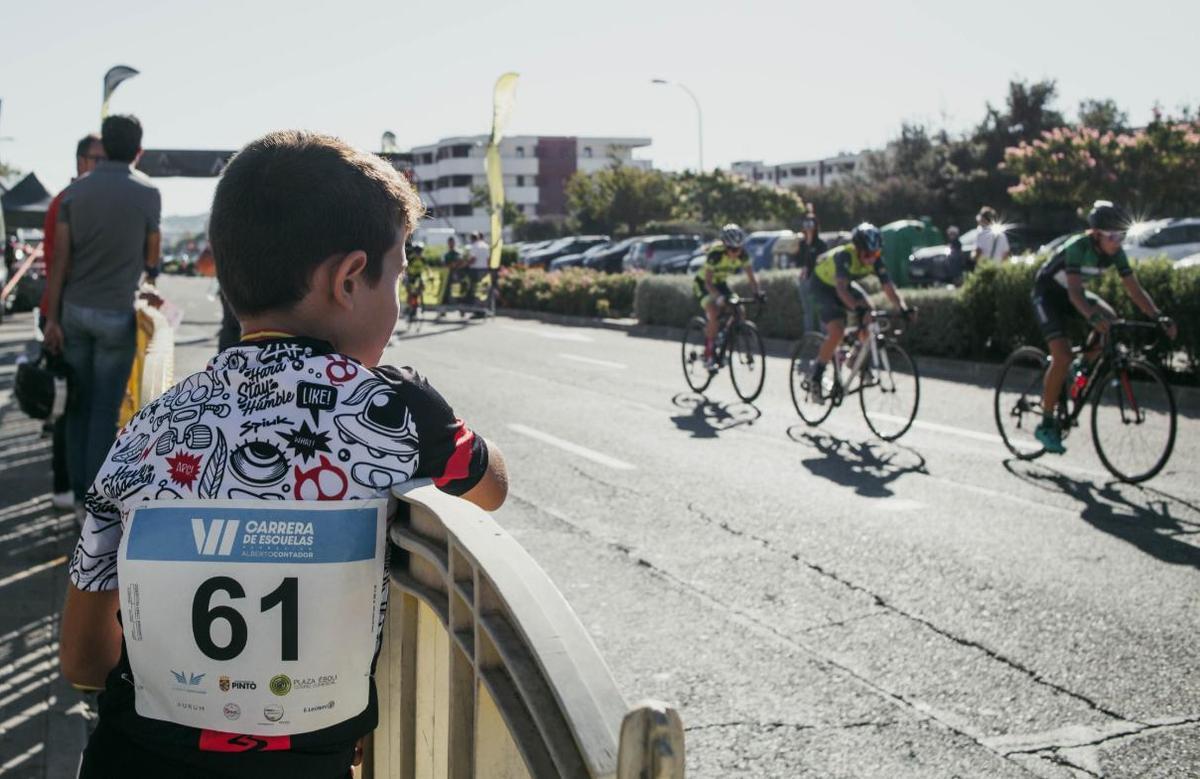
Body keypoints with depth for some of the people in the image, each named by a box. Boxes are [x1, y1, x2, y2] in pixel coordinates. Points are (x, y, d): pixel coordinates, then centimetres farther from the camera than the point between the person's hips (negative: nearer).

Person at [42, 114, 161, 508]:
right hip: (117, 313, -3)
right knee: (105, 408, 1)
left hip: (75, 309, 3)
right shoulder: (147, 192, -4)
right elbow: (152, 254, 8)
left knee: (77, 403, 11)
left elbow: (60, 258, -1)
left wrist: (52, 318, 2)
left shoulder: (75, 190, 2)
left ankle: (79, 492, 16)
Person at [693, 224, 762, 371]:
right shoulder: (716, 254, -34)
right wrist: (719, 297, -51)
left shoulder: (742, 254, -20)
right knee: (714, 314, -28)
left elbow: (751, 275, -16)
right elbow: (708, 282, -35)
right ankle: (708, 355, -17)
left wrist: (757, 291, -35)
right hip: (704, 284, -5)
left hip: (721, 283, 6)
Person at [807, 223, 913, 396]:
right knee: (837, 333, -23)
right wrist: (857, 308, -64)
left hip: (846, 283, 6)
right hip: (823, 285, -6)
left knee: (869, 317, -16)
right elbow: (841, 289, -49)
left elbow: (888, 287, -25)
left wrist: (902, 308, -41)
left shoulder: (876, 260, -20)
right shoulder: (845, 256, -37)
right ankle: (816, 376, -7)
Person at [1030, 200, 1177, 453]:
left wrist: (1159, 317, -27)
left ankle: (1083, 366, 6)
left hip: (1071, 292, 7)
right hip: (1047, 293, -7)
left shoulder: (1115, 252, -13)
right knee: (1062, 357, -20)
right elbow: (1074, 291, -41)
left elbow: (1134, 289, -13)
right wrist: (1093, 317, -57)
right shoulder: (1078, 246, -31)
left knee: (1110, 320, -20)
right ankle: (1046, 425, -10)